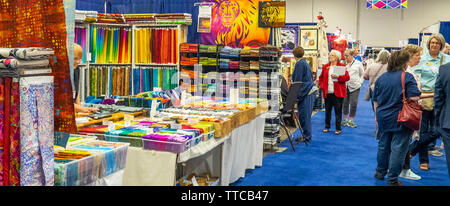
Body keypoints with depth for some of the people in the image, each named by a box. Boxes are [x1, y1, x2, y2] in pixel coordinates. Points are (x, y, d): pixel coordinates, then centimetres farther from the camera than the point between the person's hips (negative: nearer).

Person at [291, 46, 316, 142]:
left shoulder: (299, 64, -13)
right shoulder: (304, 62, 15)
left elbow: (297, 81, -14)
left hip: (306, 92, -9)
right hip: (310, 90, 9)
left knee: (304, 115, -3)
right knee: (303, 115, 14)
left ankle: (307, 136, 3)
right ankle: (306, 135, 19)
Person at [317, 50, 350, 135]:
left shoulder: (342, 66, 1)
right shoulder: (325, 66, 13)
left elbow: (347, 77, -6)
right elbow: (321, 77, 18)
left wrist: (338, 76, -20)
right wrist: (322, 86, 4)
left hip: (338, 92, -4)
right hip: (327, 92, 4)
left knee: (338, 111, 0)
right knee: (327, 110, 9)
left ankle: (338, 129, 7)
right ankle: (327, 127, 20)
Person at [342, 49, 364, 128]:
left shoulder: (358, 63, 5)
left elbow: (362, 74, 13)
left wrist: (360, 82, 3)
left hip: (355, 86, -1)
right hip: (344, 86, 1)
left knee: (354, 104, -2)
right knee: (345, 103, 6)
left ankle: (351, 120, 8)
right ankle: (345, 119, 19)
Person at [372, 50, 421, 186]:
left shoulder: (381, 78, 5)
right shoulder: (407, 77, -12)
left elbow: (375, 100, 10)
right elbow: (414, 97, -21)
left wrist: (377, 115, 20)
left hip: (383, 118, 5)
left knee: (383, 145, 19)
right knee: (398, 148, 2)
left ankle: (380, 172, 32)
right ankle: (392, 180, 6)